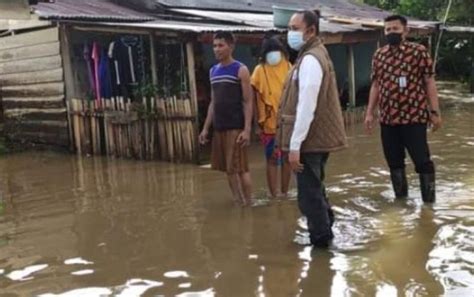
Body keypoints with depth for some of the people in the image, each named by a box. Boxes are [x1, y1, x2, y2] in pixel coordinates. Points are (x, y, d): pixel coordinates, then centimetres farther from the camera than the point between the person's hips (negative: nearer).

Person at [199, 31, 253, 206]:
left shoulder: (240, 70, -6)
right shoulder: (213, 71, 13)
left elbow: (248, 102, -10)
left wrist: (247, 129, -18)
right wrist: (206, 128, 12)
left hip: (236, 127, -7)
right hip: (219, 128, 7)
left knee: (240, 168, -5)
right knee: (228, 169, 10)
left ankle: (247, 205, 3)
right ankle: (237, 203, 20)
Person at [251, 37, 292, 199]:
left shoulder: (288, 67, 3)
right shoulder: (260, 70, -4)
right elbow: (254, 98, -3)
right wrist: (258, 122, -7)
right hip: (269, 124, -3)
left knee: (286, 158, 11)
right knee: (272, 160, 4)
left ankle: (284, 193, 24)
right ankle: (274, 196, 11)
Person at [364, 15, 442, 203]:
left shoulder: (419, 51, -4)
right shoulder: (379, 55, 10)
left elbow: (429, 83, -4)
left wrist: (435, 112, -8)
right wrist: (369, 113, 12)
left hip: (414, 116, -5)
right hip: (387, 118, 5)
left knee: (421, 160, 0)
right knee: (393, 160, 12)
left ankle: (429, 201, 13)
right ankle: (400, 198, 27)